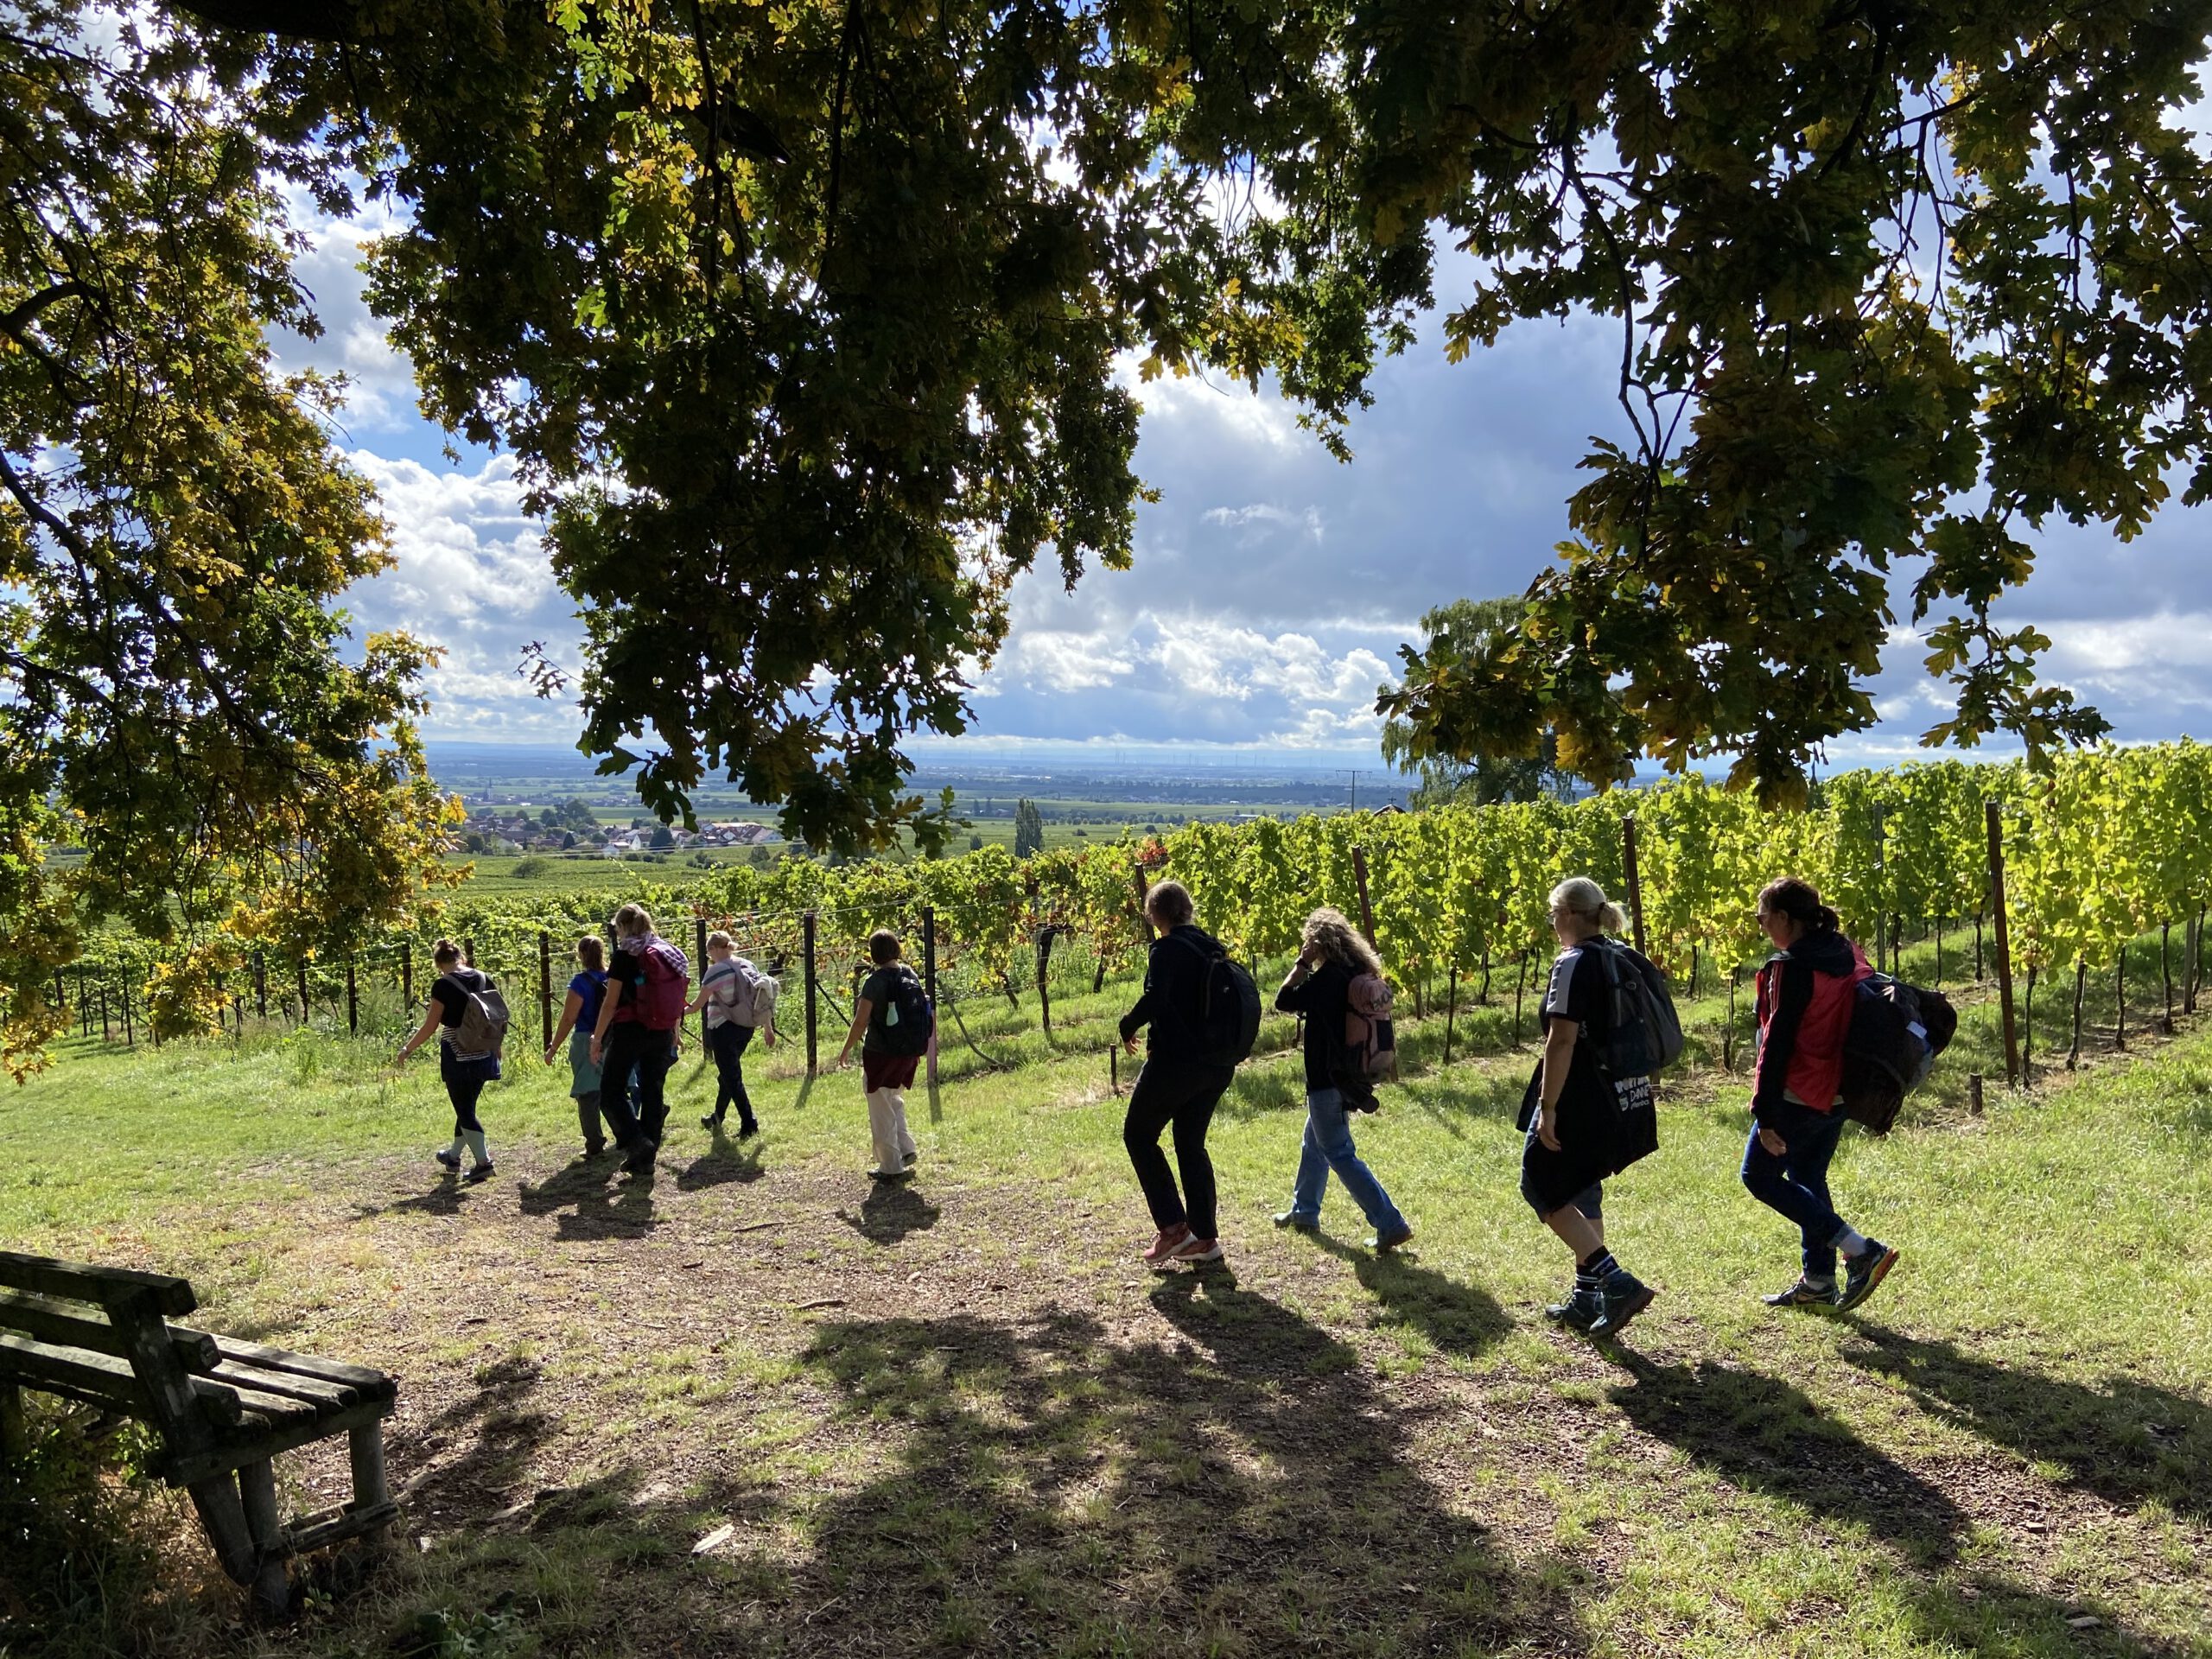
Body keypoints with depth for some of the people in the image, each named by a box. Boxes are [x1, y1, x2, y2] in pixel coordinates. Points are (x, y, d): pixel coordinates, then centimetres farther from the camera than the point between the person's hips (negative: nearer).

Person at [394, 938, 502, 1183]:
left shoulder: (443, 985, -11)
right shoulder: (485, 980, 4)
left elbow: (430, 1026, -9)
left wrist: (407, 1049, 4)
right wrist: (497, 1048, 23)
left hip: (457, 1057, -6)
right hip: (483, 1055, 6)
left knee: (464, 1110, 2)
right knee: (467, 1106, 19)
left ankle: (483, 1161, -4)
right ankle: (453, 1156, 35)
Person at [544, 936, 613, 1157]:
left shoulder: (581, 982, -12)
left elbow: (568, 1019, -12)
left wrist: (553, 1048, -5)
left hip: (586, 1042, -5)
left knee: (587, 1096, 4)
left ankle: (594, 1145, 6)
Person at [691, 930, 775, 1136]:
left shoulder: (716, 971, -14)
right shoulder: (748, 966, 5)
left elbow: (698, 1005, -11)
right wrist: (768, 1028, 16)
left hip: (723, 1028, -7)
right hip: (746, 1028, 7)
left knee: (732, 1078, -1)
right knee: (728, 1073, 22)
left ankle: (749, 1124, -6)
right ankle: (717, 1118, 38)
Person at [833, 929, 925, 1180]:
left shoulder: (875, 982, -17)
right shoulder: (910, 976, 1)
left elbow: (860, 1022, -15)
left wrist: (846, 1049, -1)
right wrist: (917, 1047, 21)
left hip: (880, 1055, -6)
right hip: (907, 1053, 6)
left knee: (882, 1111, 7)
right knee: (895, 1101, 27)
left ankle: (891, 1167, 13)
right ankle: (906, 1149, 20)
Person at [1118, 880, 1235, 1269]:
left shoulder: (1168, 948, -14)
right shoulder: (1211, 947, 9)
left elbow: (1154, 999, -26)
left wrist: (1128, 1026, -10)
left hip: (1176, 1059, -8)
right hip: (1216, 1065, 8)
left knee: (1138, 1135, 9)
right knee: (1191, 1143, 17)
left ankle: (1173, 1226, 3)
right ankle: (1205, 1236, 17)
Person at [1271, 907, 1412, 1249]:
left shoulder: (1327, 977, -21)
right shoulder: (1357, 972, 5)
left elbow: (1284, 1001, -17)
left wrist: (1302, 964, -11)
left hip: (1327, 1079, -10)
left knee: (1339, 1154, -4)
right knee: (1314, 1143, 24)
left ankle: (1390, 1224, -8)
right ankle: (1304, 1211, 38)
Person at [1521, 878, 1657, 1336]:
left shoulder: (1572, 963, -15)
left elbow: (1562, 1040, -22)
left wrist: (1547, 1107, -21)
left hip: (1581, 1100, -9)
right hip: (1622, 1099, 9)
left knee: (1540, 1186, 1)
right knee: (1584, 1191, 18)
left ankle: (1617, 1283, -7)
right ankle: (1587, 1299, 23)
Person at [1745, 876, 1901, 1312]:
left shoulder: (1791, 966, -18)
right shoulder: (1849, 956, 8)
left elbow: (1777, 1042, -20)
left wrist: (1765, 1114, -18)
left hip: (1798, 1096, -9)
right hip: (1838, 1094, 9)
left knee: (1760, 1175, 2)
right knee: (1809, 1179, 18)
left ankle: (1859, 1249, -5)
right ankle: (1817, 1283, 21)